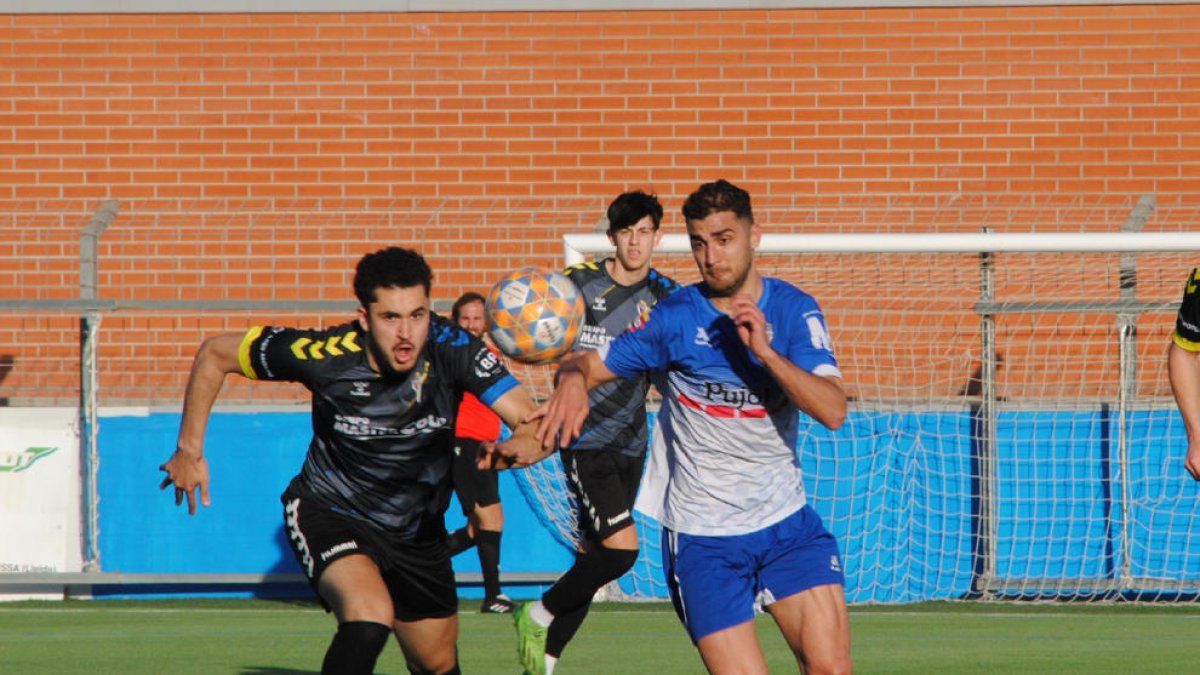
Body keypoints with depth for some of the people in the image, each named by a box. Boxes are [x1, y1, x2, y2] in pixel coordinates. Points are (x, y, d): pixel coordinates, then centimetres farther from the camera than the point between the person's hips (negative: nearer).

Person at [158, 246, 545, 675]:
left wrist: (517, 447, -53)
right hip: (329, 512, -4)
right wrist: (189, 450, -8)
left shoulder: (453, 349, -23)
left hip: (417, 527, 4)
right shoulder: (325, 355, -26)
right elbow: (215, 353, -10)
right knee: (370, 614, -34)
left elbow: (535, 425, -29)